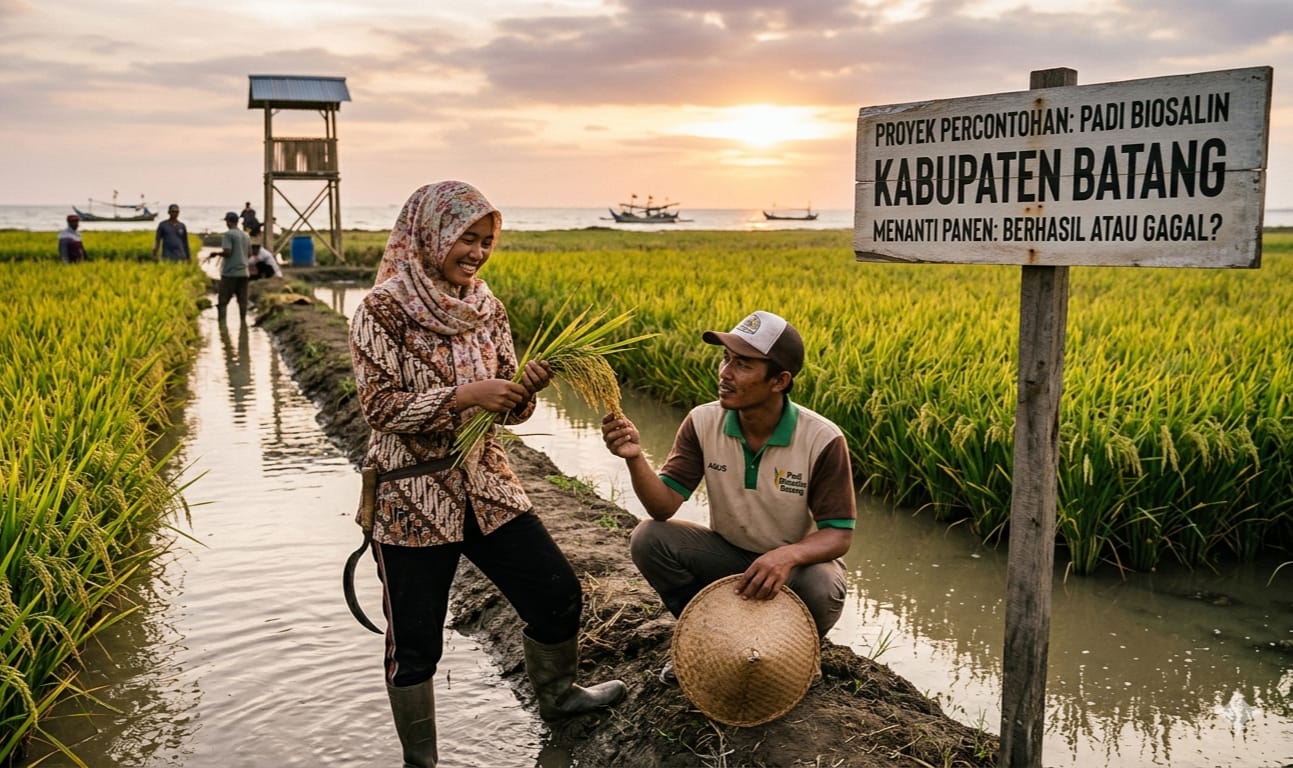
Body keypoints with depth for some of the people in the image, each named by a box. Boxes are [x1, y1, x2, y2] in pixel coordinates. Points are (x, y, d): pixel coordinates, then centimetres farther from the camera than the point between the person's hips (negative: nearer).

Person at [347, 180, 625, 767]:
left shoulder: (486, 308, 5)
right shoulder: (384, 310, -11)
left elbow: (506, 409, 9)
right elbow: (381, 407, -16)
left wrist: (525, 387, -14)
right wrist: (463, 395, -26)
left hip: (485, 486, 6)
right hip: (412, 498, -5)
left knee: (558, 593, 10)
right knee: (415, 641, 5)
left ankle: (556, 695, 39)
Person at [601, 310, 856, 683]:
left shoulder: (822, 440, -25)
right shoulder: (703, 422, -16)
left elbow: (839, 535, -22)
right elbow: (664, 506, -19)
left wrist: (788, 555, -43)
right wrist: (635, 458, -39)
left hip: (798, 560, -3)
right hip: (729, 554, 3)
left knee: (820, 592, -36)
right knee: (648, 538, -20)